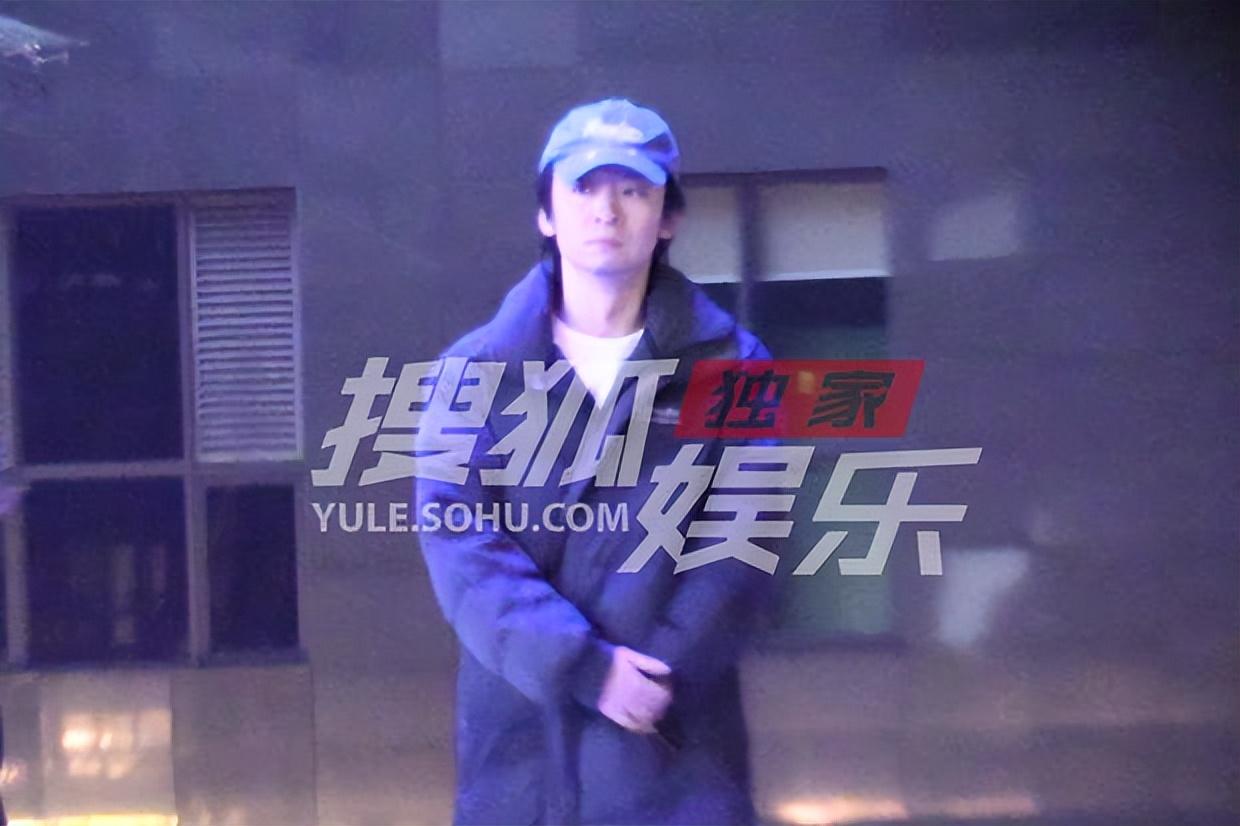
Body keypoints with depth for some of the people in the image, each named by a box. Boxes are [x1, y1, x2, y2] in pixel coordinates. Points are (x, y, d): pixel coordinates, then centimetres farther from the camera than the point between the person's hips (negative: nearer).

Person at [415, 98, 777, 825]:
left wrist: (657, 678, -16)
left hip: (675, 748, 0)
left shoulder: (730, 366, 3)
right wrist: (583, 667, -18)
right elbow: (459, 541, -7)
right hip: (518, 740, 1)